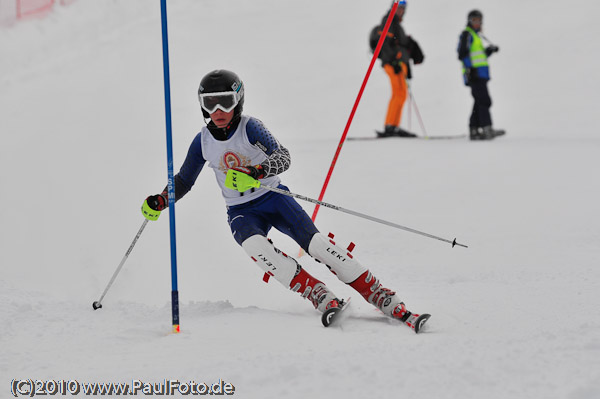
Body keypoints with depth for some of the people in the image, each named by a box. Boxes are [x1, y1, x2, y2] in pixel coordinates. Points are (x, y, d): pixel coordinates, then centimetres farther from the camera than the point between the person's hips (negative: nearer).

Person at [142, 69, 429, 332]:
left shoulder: (249, 127, -12)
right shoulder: (203, 141, -1)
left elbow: (282, 157, -26)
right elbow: (183, 180, 14)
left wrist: (256, 172, -46)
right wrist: (160, 201, -3)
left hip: (273, 198, -2)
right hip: (241, 213, 2)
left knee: (316, 244, -21)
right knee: (255, 246, -33)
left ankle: (389, 304, -20)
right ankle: (322, 299, -34)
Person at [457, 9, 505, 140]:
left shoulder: (475, 36, 26)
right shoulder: (467, 34, -3)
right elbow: (463, 54, -14)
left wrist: (489, 50, 11)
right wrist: (469, 68, -23)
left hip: (480, 75, 10)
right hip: (475, 74, -10)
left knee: (479, 102, 8)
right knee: (484, 101, -16)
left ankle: (474, 130, 9)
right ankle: (487, 129, -22)